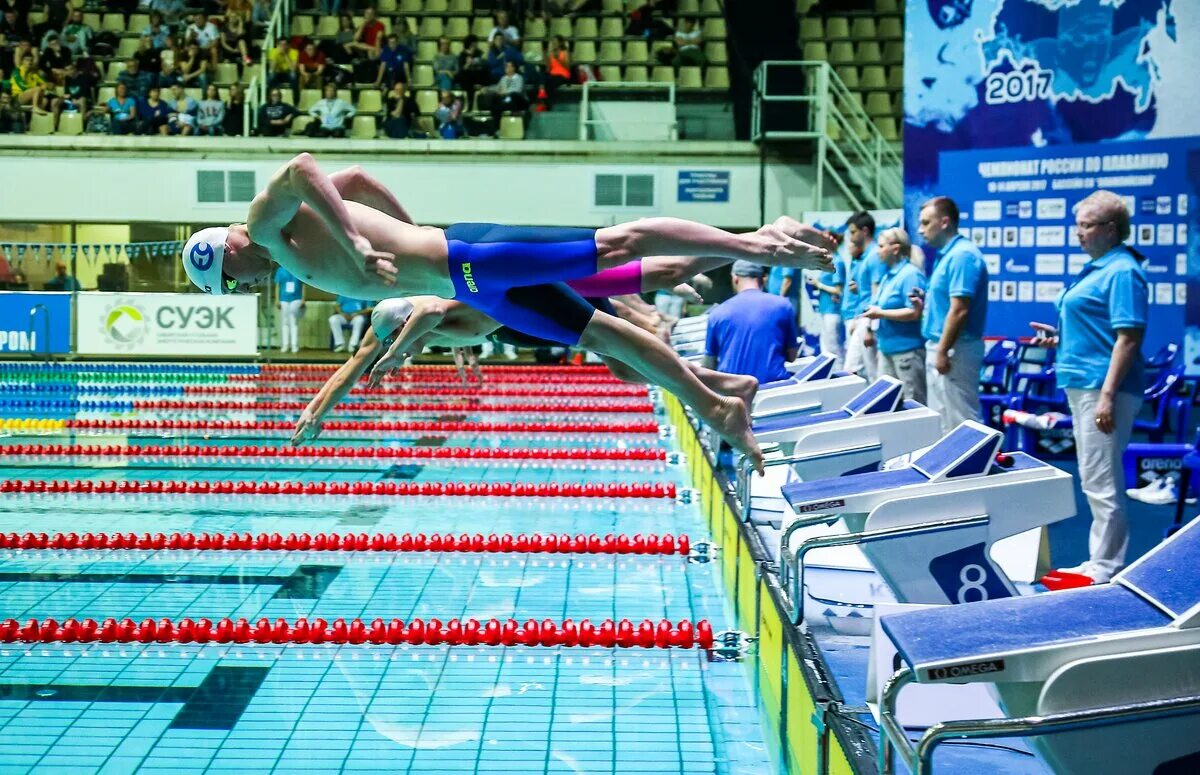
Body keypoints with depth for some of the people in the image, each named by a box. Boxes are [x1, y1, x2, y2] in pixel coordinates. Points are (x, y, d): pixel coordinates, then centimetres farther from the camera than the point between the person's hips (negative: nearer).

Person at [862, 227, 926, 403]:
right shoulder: (888, 274, 16)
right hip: (887, 348, 10)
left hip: (907, 349, -10)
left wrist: (880, 314, -18)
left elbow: (914, 312, -22)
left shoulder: (910, 274, -14)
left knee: (913, 405, -4)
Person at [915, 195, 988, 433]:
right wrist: (926, 305, 7)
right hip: (941, 346, 10)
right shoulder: (948, 254, 15)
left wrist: (942, 351, -23)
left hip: (953, 350, -10)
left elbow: (959, 310, -23)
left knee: (958, 421, -6)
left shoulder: (962, 255, -17)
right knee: (942, 419, 14)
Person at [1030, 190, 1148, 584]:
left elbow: (1128, 337, -20)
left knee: (1101, 482, -6)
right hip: (1083, 384, 11)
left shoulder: (1122, 271, -14)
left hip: (1102, 387, -11)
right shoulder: (1097, 267, 16)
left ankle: (1107, 569, 0)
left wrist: (1108, 396, -25)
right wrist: (1060, 337, 12)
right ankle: (1101, 561, 22)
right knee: (1095, 480, 15)